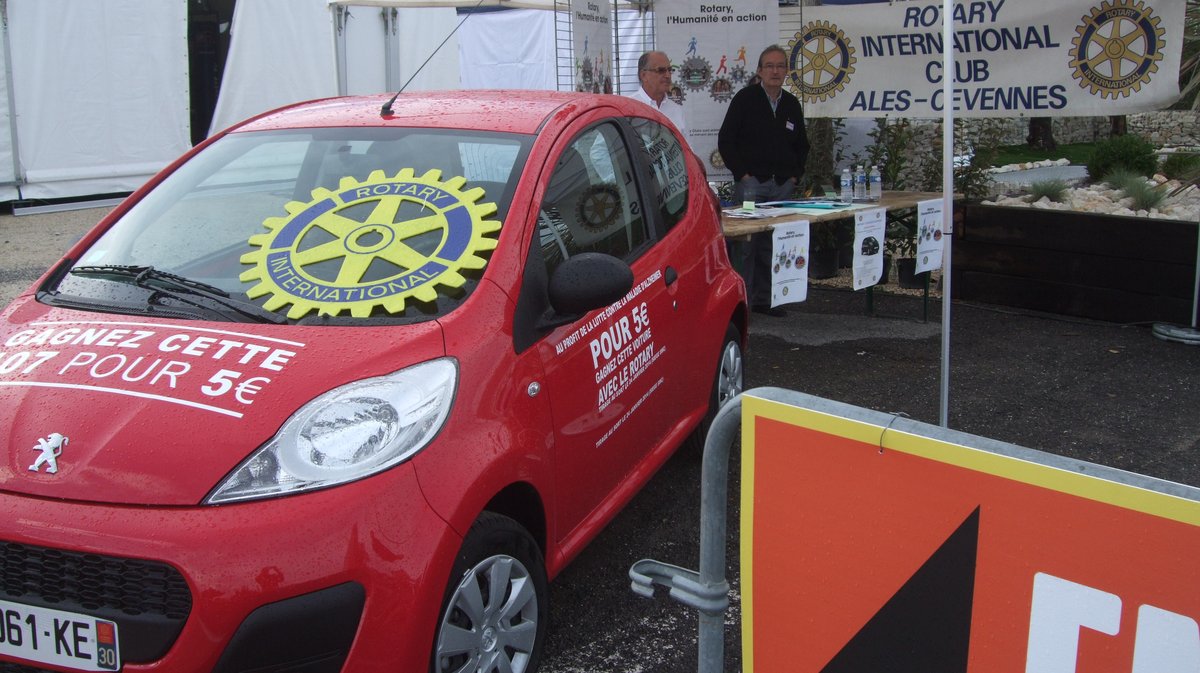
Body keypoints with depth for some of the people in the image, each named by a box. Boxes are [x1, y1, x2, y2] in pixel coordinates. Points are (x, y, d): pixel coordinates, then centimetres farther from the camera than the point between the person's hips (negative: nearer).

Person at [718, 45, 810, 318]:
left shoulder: (792, 104, 13)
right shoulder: (745, 99, -2)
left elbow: (801, 145, 24)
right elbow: (725, 140, -4)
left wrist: (795, 175, 11)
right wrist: (742, 172, -9)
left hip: (783, 185, 5)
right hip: (750, 183, -5)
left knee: (773, 244, 8)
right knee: (746, 242, -7)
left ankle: (765, 299, 17)